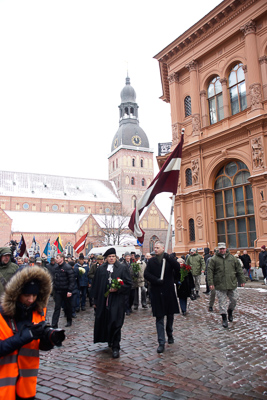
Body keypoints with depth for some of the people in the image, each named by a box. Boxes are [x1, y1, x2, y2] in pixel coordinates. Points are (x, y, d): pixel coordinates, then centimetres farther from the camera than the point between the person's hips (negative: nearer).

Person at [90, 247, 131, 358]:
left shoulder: (123, 268, 1)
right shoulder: (100, 269, 8)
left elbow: (128, 283, -1)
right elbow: (95, 285, 11)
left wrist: (118, 289, -16)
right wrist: (95, 300, 9)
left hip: (117, 300, -3)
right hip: (103, 300, 3)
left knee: (115, 323, -5)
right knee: (103, 322, 11)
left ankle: (115, 347, 8)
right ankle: (110, 341, 34)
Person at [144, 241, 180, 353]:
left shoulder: (169, 259, 1)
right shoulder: (151, 261, 4)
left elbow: (177, 267, -16)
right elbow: (146, 274, -4)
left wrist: (167, 257, -22)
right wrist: (156, 280, -17)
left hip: (169, 291, 0)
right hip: (156, 292, 0)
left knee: (170, 315, 16)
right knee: (159, 318, 1)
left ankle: (170, 334, 39)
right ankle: (161, 343, 5)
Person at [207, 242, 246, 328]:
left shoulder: (232, 258, 7)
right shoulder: (213, 259, -2)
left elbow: (239, 270, 12)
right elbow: (210, 272, -3)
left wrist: (242, 280, 10)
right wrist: (210, 283, -9)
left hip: (232, 284, 3)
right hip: (220, 285, -2)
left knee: (234, 300, 9)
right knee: (222, 302, 1)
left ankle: (230, 311, 37)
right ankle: (224, 319, 13)